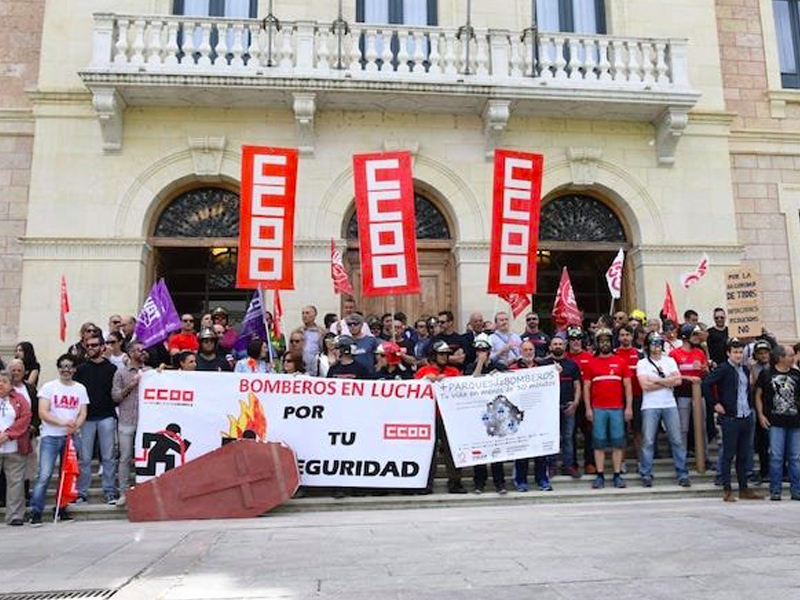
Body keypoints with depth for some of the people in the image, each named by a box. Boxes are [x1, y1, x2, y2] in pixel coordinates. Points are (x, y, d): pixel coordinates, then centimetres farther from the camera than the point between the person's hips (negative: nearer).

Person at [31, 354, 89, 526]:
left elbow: (83, 413, 5)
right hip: (50, 437, -3)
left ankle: (61, 509, 18)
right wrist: (63, 422, -19)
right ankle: (36, 513, -4)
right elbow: (43, 413, -7)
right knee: (44, 475, -9)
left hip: (72, 437, 3)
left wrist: (75, 426, -15)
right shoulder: (48, 387, 2)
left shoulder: (80, 389, 10)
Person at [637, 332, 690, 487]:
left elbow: (678, 380, -2)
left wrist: (656, 380, -7)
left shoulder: (670, 361, 12)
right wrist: (667, 382, -4)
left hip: (670, 405, 2)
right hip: (650, 406, -2)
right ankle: (646, 475, 6)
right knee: (648, 441, -2)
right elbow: (645, 385, -10)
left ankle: (682, 474, 10)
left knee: (677, 440, 2)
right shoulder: (642, 363, 4)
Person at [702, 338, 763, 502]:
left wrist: (751, 407, 15)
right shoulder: (723, 369, -9)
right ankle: (727, 490, 7)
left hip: (747, 418, 7)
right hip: (730, 419, -7)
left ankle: (744, 489, 21)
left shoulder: (745, 369, 13)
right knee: (728, 454, 0)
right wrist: (714, 404, -15)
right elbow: (706, 384, -18)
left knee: (744, 455, 12)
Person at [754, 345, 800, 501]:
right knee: (776, 457, -1)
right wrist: (760, 415, -4)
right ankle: (775, 491, 7)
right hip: (775, 422, -3)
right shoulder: (767, 373, -1)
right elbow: (758, 395, 4)